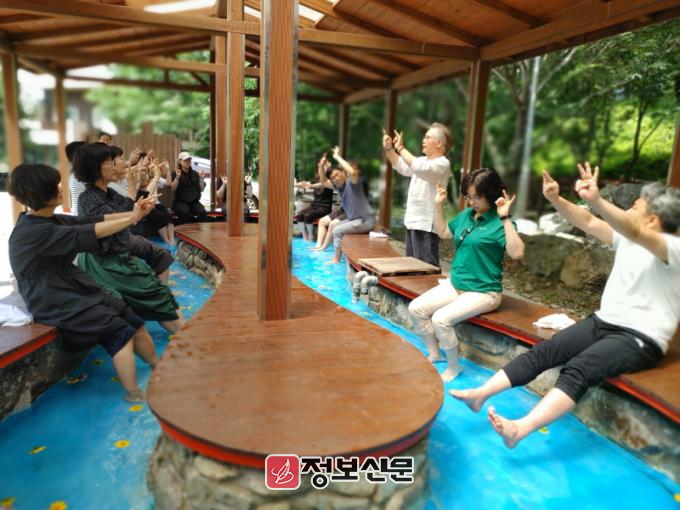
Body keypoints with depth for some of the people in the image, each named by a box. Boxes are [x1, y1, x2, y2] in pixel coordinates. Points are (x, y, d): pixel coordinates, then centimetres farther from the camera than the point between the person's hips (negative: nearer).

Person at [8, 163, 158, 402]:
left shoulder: (51, 220, 8)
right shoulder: (33, 231, -21)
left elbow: (92, 221, 2)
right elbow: (87, 233, -24)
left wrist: (132, 213, -10)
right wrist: (132, 219, -17)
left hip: (76, 289, 9)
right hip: (55, 302, -9)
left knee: (133, 321, 4)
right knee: (119, 331, -16)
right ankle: (134, 395, -6)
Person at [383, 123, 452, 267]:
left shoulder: (442, 164, -13)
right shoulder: (423, 160, 15)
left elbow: (419, 168, -30)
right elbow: (402, 167, 23)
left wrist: (400, 148, -21)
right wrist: (389, 148, 9)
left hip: (426, 224, -9)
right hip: (412, 221, 9)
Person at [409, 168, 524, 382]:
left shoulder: (499, 223, -15)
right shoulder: (466, 215, 6)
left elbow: (517, 252, -30)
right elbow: (443, 232, 22)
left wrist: (505, 218, -33)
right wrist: (438, 204, 11)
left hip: (483, 292, -8)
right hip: (454, 283, 8)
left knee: (441, 319, -27)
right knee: (415, 308, -4)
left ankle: (453, 368, -1)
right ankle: (434, 355, 14)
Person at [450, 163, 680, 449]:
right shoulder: (627, 238, 11)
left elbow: (634, 231, -34)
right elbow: (588, 223, 7)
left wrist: (597, 200, -49)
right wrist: (555, 200, -8)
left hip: (640, 339, -7)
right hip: (603, 322, 7)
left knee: (578, 369, -32)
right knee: (544, 351, -12)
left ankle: (519, 430, -42)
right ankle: (481, 394, -14)